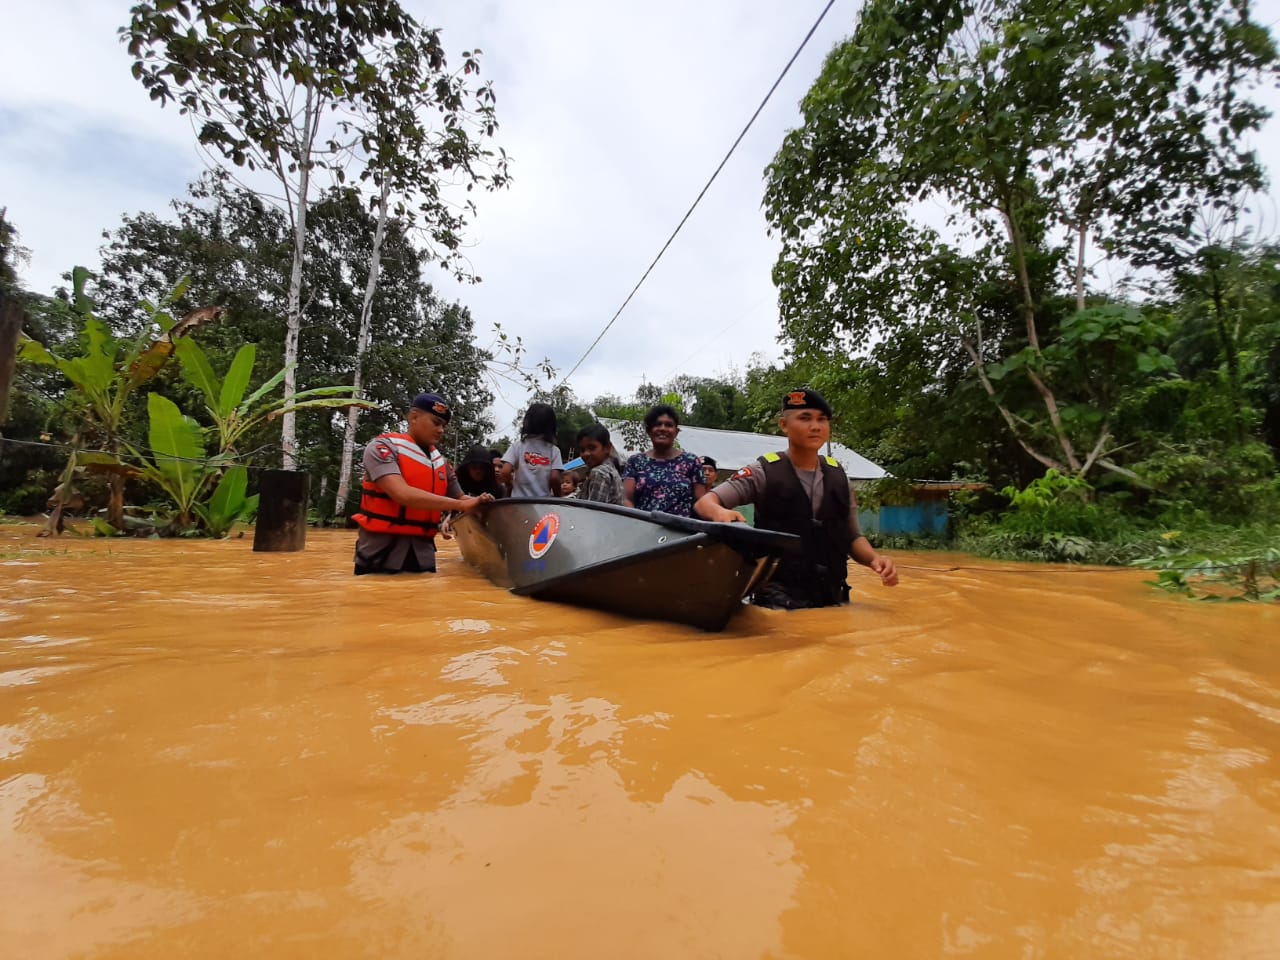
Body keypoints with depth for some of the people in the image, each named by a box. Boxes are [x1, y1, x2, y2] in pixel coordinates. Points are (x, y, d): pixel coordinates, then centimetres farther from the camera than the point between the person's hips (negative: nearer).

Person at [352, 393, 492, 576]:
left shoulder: (441, 462, 10)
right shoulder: (382, 447, -9)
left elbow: (459, 497, 20)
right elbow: (403, 494, -23)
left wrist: (476, 504, -4)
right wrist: (461, 505, -25)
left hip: (423, 556, 6)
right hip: (380, 555, -6)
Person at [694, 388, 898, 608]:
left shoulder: (838, 477, 6)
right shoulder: (764, 472, -7)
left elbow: (852, 537, 13)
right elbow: (705, 502, -12)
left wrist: (874, 558, -8)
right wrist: (720, 512, -35)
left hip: (832, 596, 4)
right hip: (779, 597, -4)